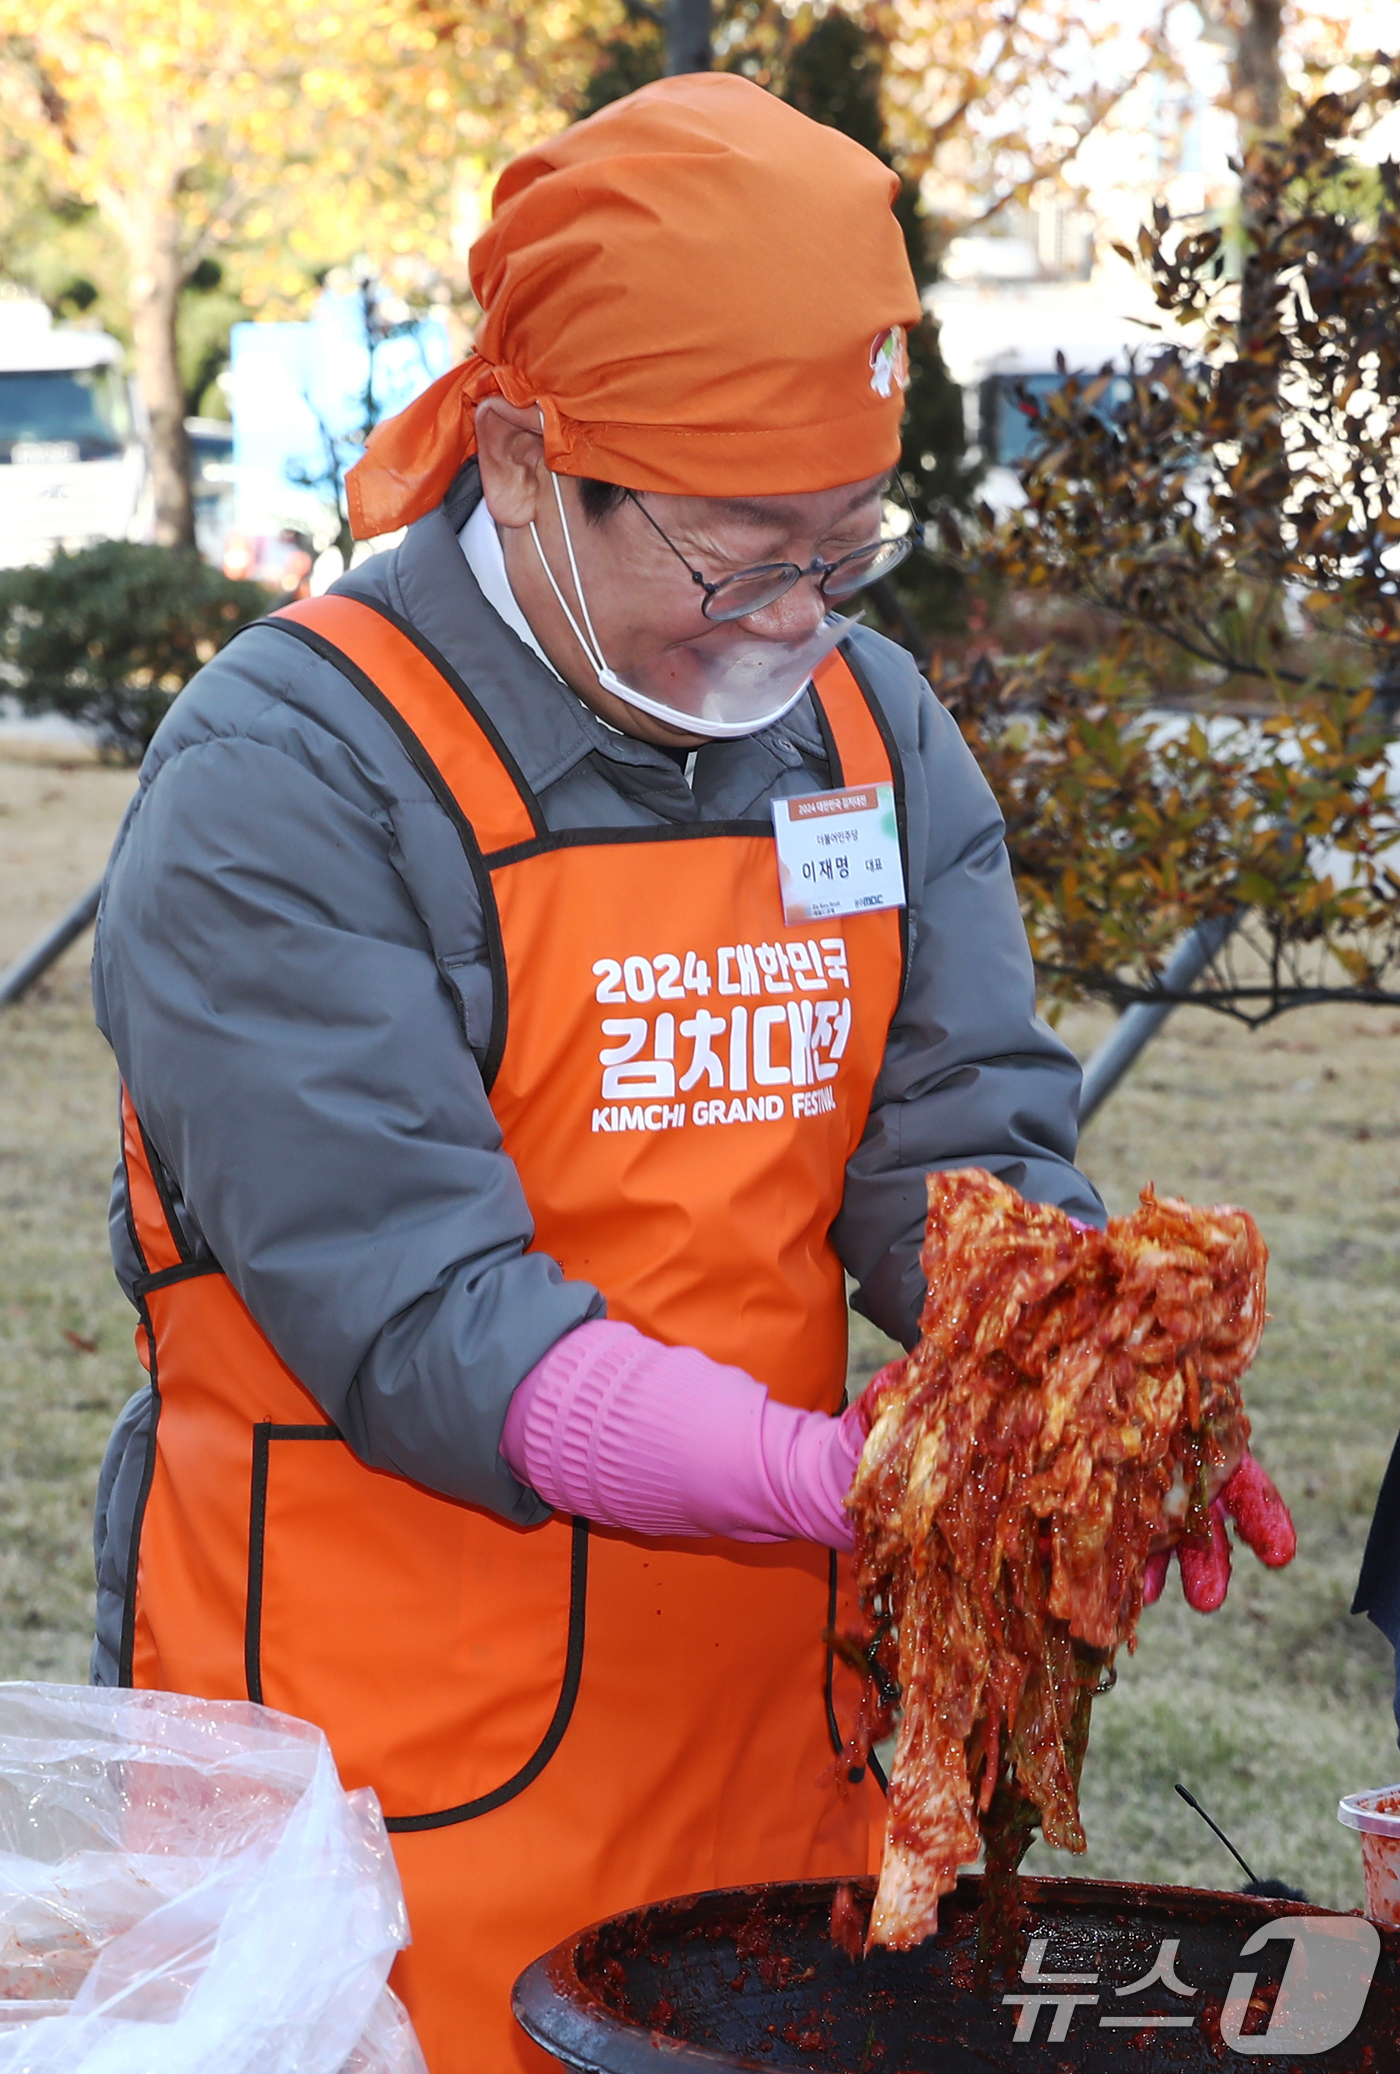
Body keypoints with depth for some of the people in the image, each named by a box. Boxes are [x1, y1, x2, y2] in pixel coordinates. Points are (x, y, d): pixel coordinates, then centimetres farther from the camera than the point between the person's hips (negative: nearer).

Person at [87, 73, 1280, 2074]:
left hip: (781, 1727, 6)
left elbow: (961, 1143, 2)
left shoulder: (873, 725, 7)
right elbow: (407, 1305, -21)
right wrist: (845, 1475, -31)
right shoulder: (285, 777, -14)